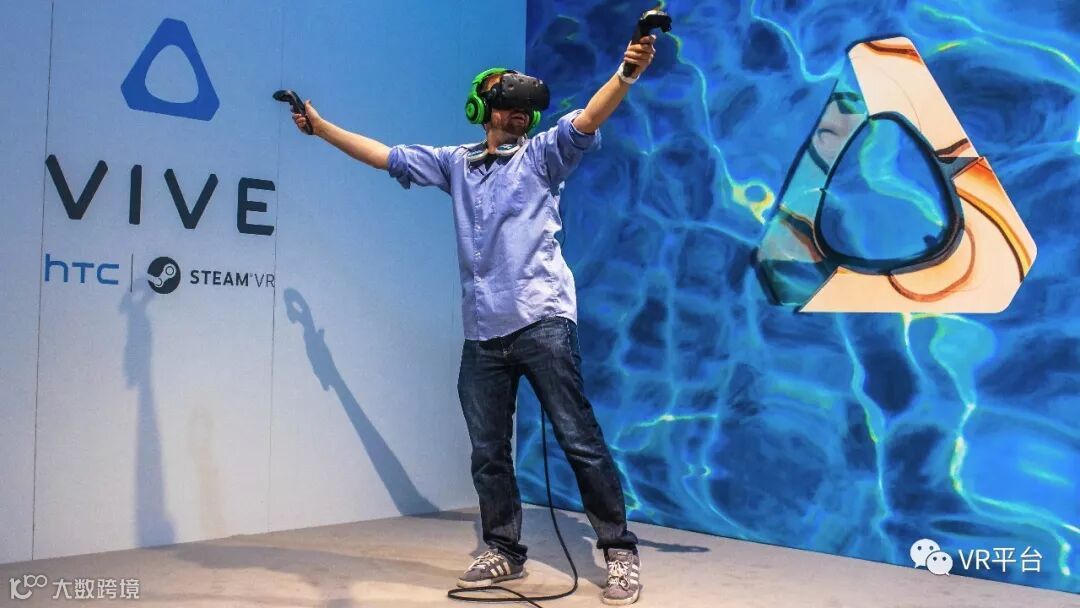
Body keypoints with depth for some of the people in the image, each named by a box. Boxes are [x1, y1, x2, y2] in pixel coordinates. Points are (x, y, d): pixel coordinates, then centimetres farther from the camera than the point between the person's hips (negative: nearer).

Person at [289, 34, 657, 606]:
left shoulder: (542, 153, 7)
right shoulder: (455, 162, 18)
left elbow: (588, 118, -11)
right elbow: (384, 155, 25)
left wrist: (626, 72, -29)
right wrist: (320, 126, 26)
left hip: (542, 322, -4)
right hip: (482, 333, 5)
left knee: (580, 440, -4)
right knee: (488, 452, 10)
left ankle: (620, 552, 6)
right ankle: (504, 552, 25)